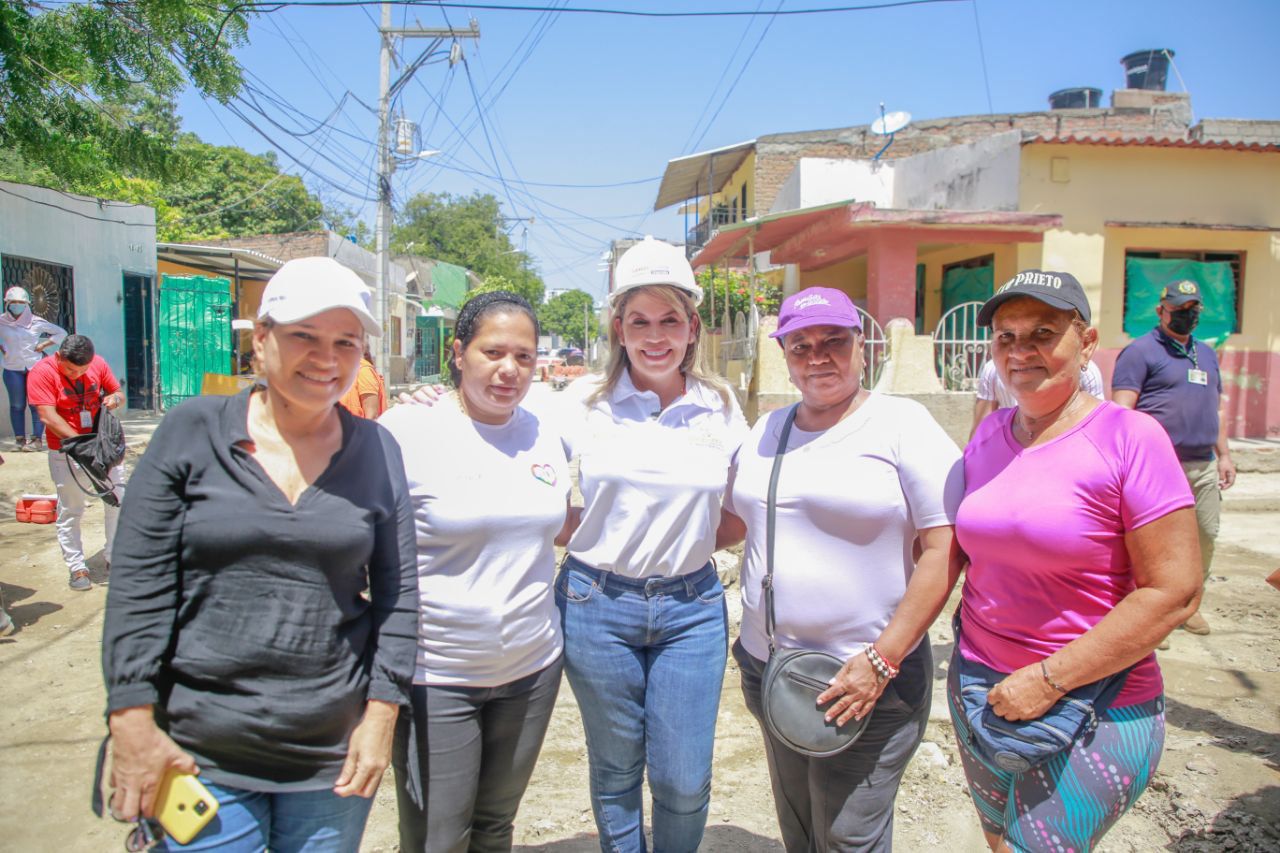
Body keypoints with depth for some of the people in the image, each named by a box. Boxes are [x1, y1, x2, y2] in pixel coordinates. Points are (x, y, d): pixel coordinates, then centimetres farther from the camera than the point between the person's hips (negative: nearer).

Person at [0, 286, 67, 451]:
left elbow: (61, 333, 9)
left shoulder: (37, 322, 2)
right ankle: (20, 439, 9)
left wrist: (43, 345, 1)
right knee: (17, 405, 3)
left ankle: (37, 439, -2)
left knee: (35, 404, -4)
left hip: (35, 367, -1)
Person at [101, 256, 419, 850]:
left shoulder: (377, 451, 0)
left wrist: (382, 713, -2)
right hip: (200, 758, -1)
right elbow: (138, 589, -4)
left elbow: (396, 592, 2)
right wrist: (132, 722, -7)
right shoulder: (192, 433, -4)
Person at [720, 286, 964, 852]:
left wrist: (882, 660, -18)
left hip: (867, 678, -5)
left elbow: (945, 549, -15)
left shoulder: (902, 423, -10)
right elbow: (736, 519, 20)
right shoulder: (767, 431, 9)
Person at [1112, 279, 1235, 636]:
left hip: (1204, 466, 7)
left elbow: (1216, 407, 25)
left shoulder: (1206, 353, 19)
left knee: (1206, 536, 10)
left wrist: (1223, 455, 18)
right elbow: (1122, 410, -11)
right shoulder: (1140, 351, -4)